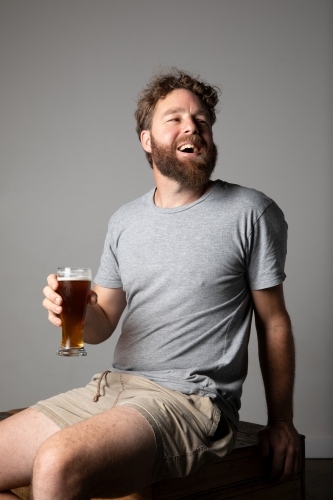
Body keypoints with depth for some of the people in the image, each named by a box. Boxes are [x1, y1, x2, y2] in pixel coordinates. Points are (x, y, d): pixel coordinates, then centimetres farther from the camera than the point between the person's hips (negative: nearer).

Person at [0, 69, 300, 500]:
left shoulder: (250, 212, -1)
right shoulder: (124, 221, 14)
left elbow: (273, 322, 3)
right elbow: (103, 324, 15)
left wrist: (281, 421, 5)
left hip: (190, 399, -5)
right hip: (109, 386, 6)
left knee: (57, 465, -30)